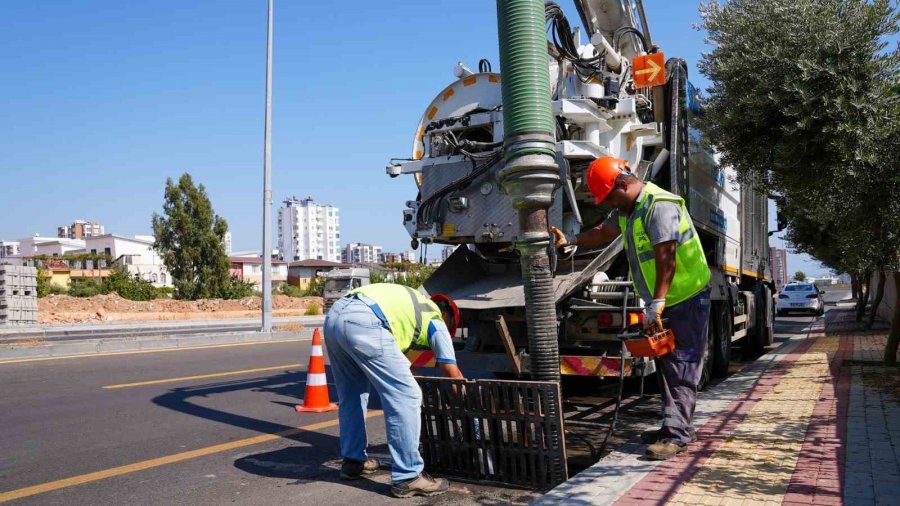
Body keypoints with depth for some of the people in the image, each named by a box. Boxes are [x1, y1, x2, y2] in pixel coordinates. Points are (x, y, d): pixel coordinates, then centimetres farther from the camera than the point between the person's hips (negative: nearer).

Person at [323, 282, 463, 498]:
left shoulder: (409, 301, 39)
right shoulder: (435, 318, 21)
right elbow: (452, 372, 24)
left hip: (334, 316, 9)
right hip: (362, 322, -8)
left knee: (351, 395, 25)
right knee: (405, 397, 0)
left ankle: (353, 462, 34)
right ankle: (408, 478, 5)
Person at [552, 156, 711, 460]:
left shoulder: (660, 206, -23)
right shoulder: (628, 209, 9)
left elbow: (666, 256, -31)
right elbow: (604, 233, 26)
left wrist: (657, 303, -33)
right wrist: (570, 243, 23)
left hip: (688, 298, -10)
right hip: (664, 302, 10)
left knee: (681, 368, -10)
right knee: (666, 365, 12)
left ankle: (676, 435, -9)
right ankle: (677, 427, 21)